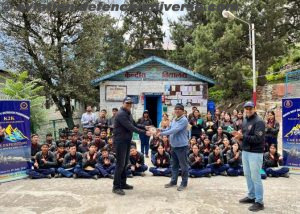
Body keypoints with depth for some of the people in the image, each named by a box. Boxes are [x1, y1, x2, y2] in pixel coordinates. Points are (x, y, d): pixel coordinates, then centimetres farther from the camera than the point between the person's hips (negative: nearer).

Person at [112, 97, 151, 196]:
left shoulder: (128, 113, 13)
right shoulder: (121, 114, -18)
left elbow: (134, 125, 16)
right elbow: (130, 127, -24)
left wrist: (144, 127, -1)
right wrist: (144, 132, -23)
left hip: (127, 141, 9)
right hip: (120, 141, -9)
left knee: (125, 163, 14)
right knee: (120, 164, -6)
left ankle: (123, 184, 23)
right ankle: (116, 187, 1)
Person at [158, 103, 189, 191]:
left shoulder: (184, 120, -18)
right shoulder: (174, 120, 12)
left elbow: (175, 130, -26)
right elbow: (169, 128, 12)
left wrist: (162, 133, -26)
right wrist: (161, 130, -9)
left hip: (182, 146, -9)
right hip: (173, 146, 9)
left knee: (183, 165, 4)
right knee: (174, 165, 17)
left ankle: (184, 183, 16)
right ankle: (173, 181, 30)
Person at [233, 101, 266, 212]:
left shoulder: (259, 122, -14)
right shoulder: (245, 121, 12)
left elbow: (258, 139, -22)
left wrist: (242, 136, -24)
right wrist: (239, 135, -3)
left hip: (255, 153, -8)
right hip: (245, 151, 8)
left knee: (255, 177, -3)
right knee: (247, 175, 16)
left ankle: (259, 202, 7)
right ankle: (251, 196, 30)